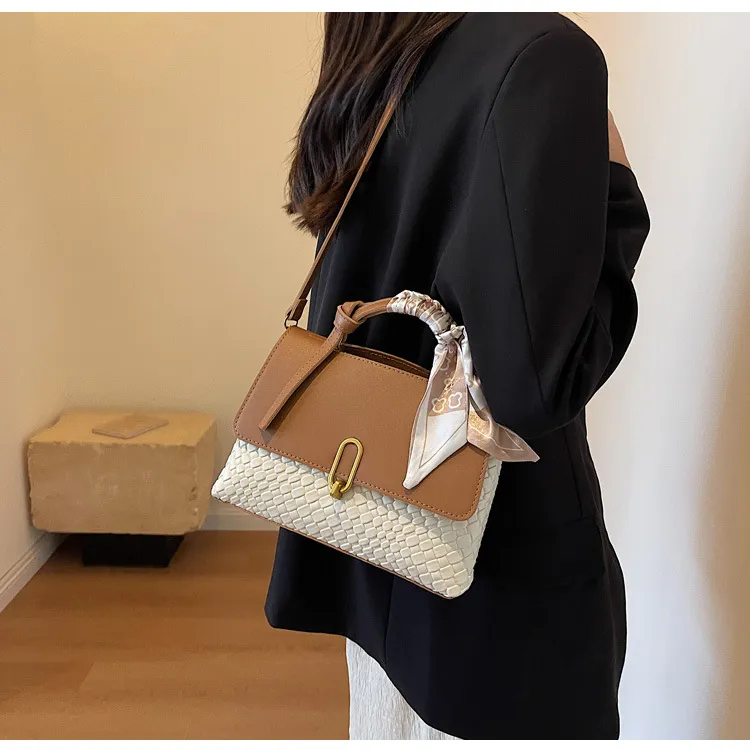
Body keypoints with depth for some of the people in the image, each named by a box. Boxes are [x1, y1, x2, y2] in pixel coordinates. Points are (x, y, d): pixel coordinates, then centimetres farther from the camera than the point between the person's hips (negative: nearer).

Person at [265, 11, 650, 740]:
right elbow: (535, 378, -28)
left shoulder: (364, 82, 5)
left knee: (392, 719, 24)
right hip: (502, 553, -7)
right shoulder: (542, 54, -19)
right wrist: (616, 195, -12)